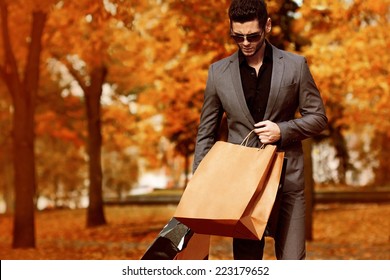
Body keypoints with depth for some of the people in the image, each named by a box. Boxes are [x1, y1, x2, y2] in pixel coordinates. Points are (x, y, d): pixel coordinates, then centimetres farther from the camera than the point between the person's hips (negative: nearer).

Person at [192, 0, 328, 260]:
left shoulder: (295, 65, 1)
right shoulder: (219, 72, 4)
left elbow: (318, 117, 5)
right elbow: (206, 133, 9)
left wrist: (282, 131, -12)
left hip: (287, 178, -1)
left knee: (292, 260, -3)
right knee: (246, 260, 6)